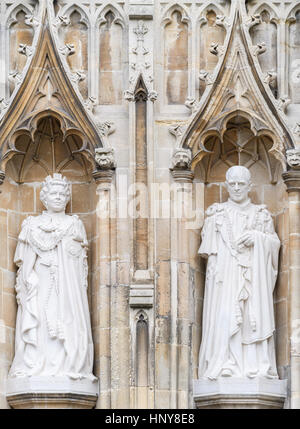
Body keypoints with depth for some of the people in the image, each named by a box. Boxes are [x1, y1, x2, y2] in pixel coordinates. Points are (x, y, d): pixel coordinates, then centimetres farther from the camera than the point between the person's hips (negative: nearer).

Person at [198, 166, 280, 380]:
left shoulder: (261, 215, 13)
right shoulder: (217, 214, 12)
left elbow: (275, 243, 10)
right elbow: (208, 247, 8)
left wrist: (258, 237, -8)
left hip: (254, 277, 1)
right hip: (225, 276, -1)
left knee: (255, 318, -8)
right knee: (224, 317, -12)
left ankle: (257, 366, -7)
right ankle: (224, 366, -14)